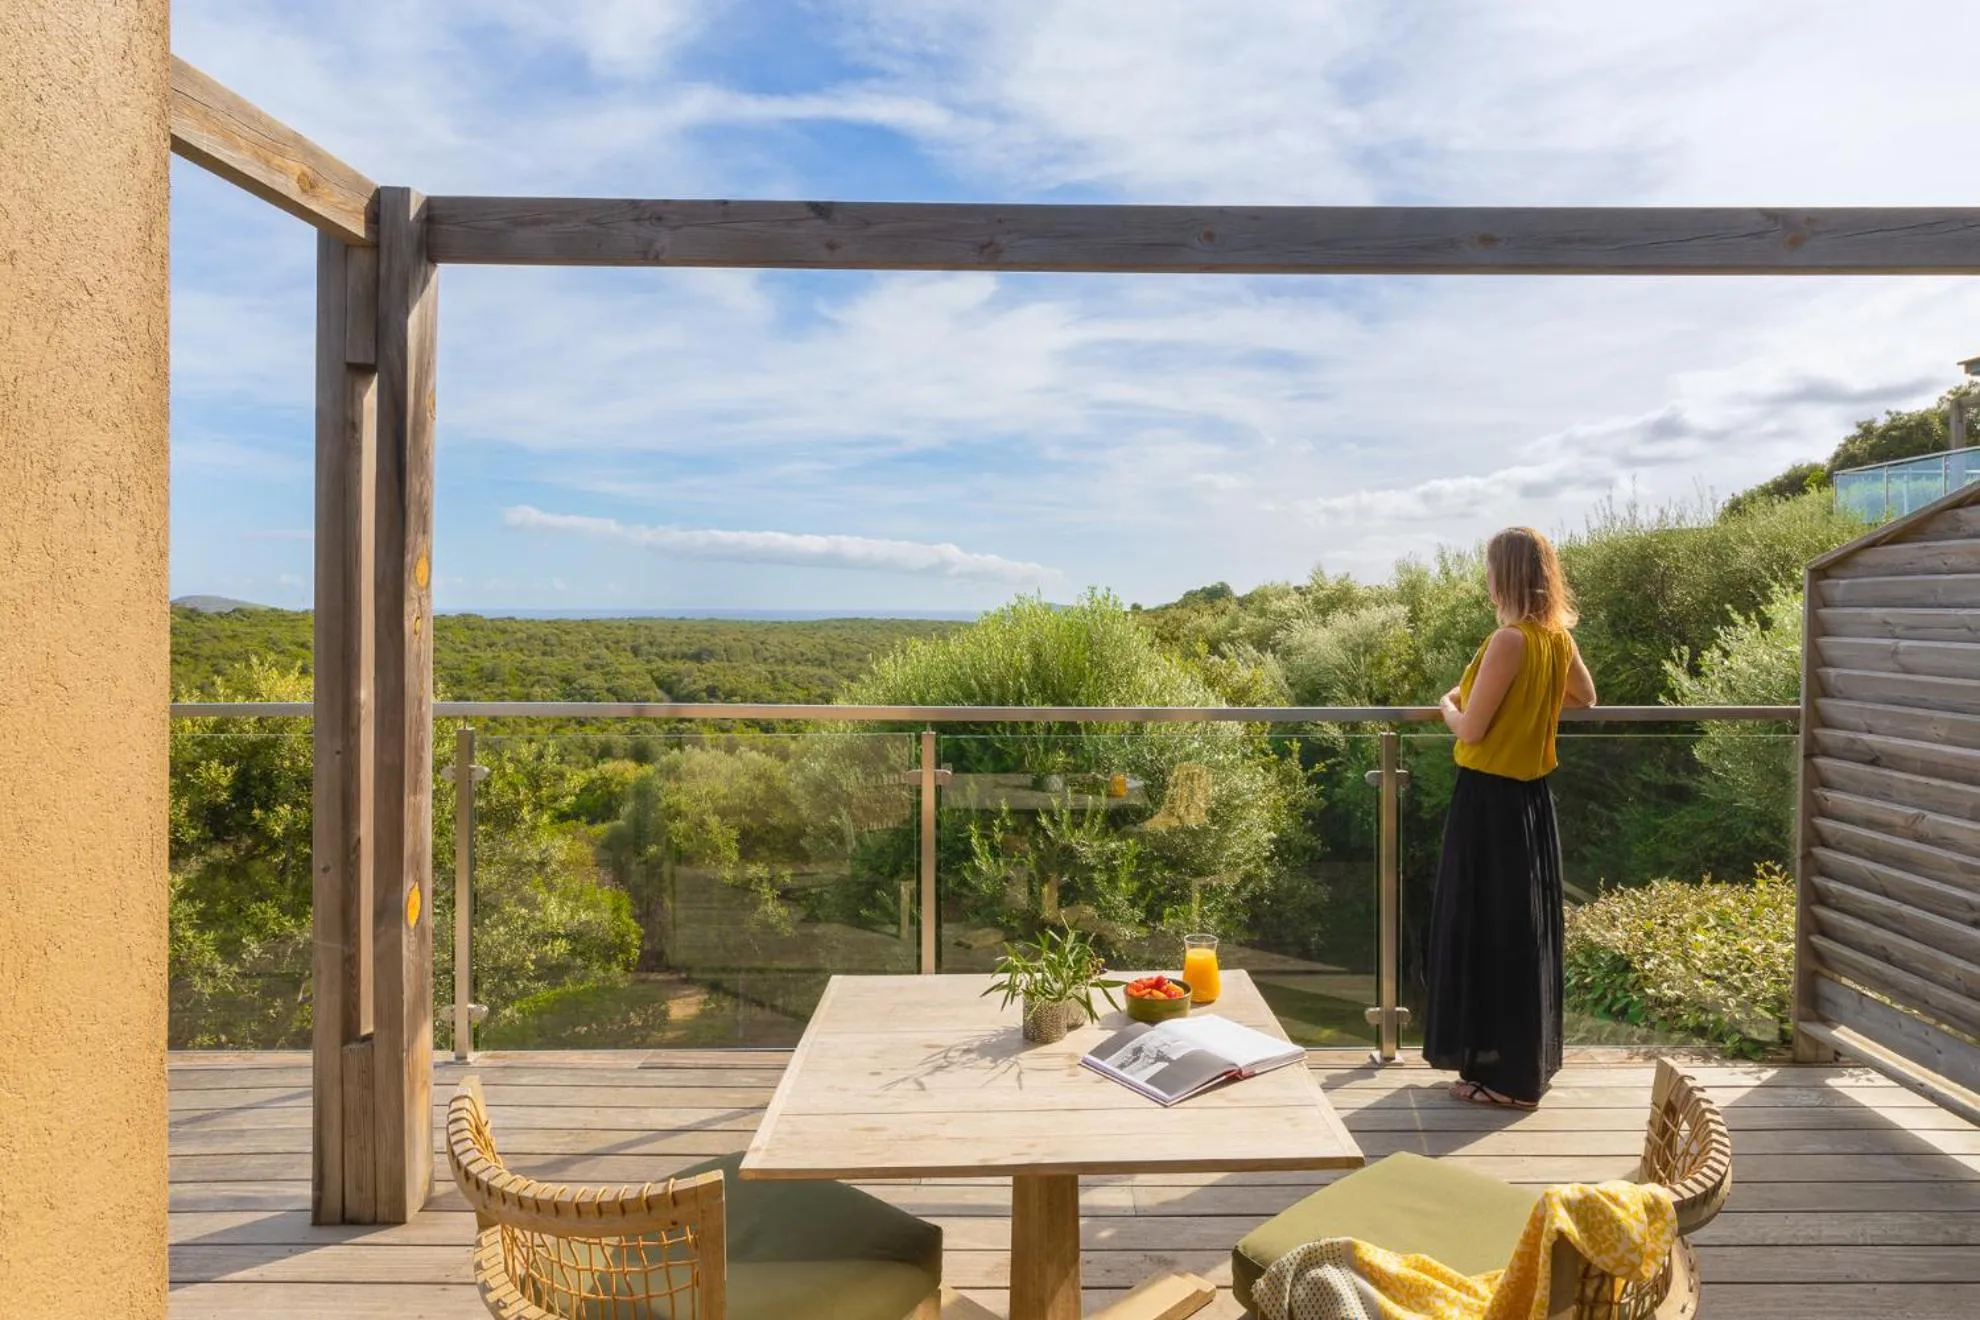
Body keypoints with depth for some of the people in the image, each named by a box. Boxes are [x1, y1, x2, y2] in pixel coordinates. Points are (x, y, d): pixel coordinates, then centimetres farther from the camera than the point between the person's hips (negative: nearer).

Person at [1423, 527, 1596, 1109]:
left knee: (1489, 930, 2)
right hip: (1531, 797, 9)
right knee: (1524, 929, 17)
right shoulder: (1559, 638, 5)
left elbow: (1469, 729, -18)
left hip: (1490, 799, -9)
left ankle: (1503, 1074, 12)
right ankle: (1526, 1061, 31)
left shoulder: (1509, 640, -20)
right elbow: (1585, 698, 25)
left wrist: (1449, 704, 2)